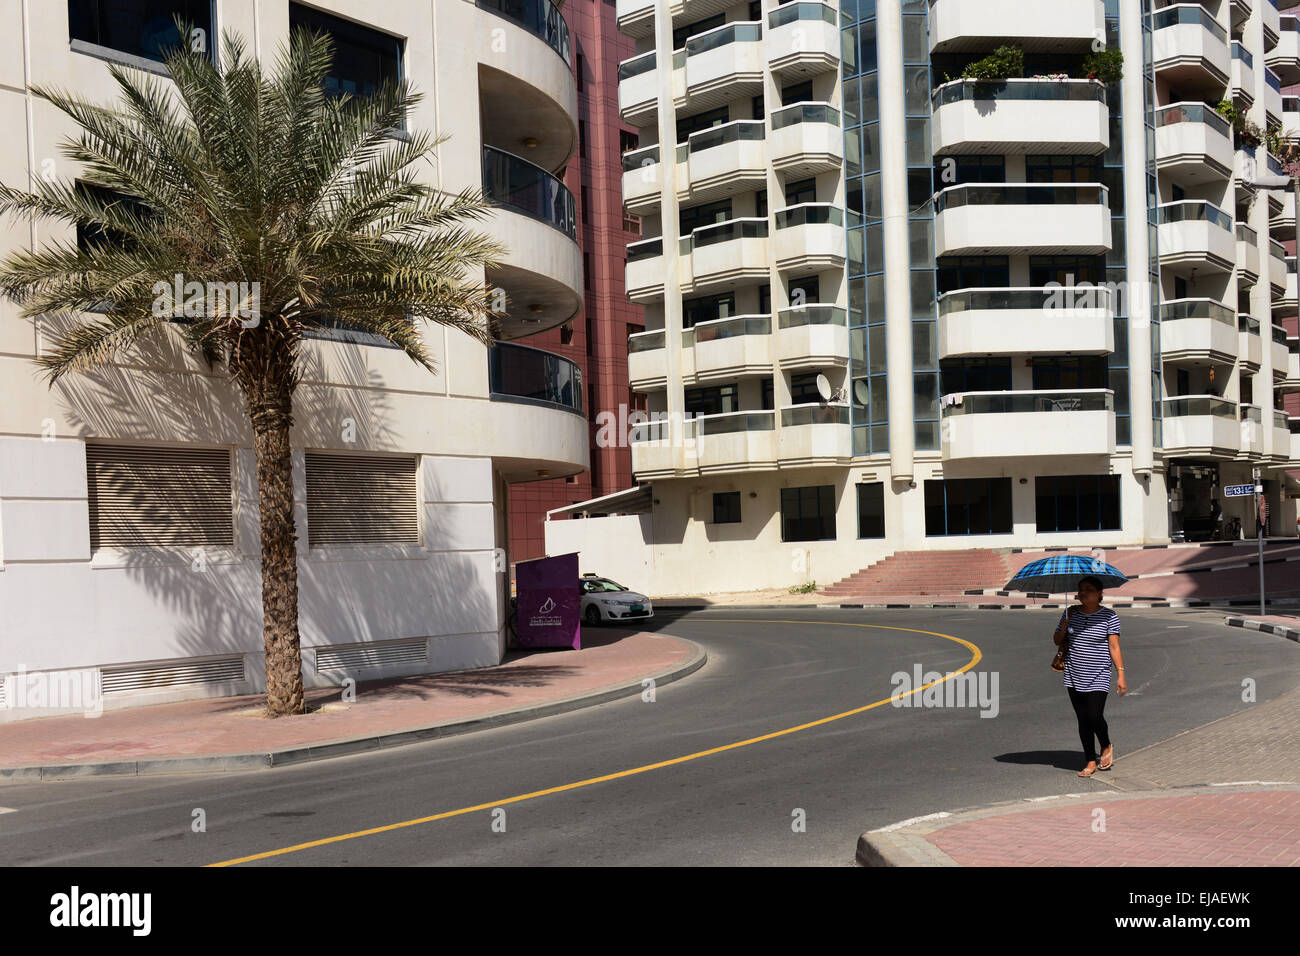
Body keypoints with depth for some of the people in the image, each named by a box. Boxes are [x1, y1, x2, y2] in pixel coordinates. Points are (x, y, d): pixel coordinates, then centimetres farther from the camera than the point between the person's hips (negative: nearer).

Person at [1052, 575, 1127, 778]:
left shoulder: (1109, 617, -5)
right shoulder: (1071, 613, 5)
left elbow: (1114, 647, -7)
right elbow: (1057, 641, 11)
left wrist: (1121, 675, -13)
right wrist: (1066, 623, -7)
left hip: (1098, 677, -4)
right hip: (1074, 676, 4)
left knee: (1095, 717, -11)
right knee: (1083, 720, 6)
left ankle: (1107, 747, 20)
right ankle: (1090, 762, 17)